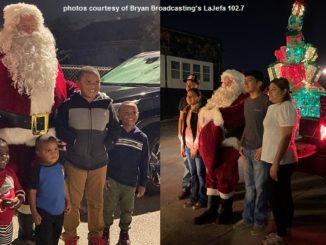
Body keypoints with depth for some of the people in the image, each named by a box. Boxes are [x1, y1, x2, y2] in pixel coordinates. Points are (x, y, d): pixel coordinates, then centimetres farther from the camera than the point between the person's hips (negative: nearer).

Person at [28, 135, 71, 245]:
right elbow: (32, 192, -14)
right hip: (43, 212, -5)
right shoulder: (38, 171, -19)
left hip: (59, 211, 5)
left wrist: (68, 201, 11)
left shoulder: (60, 167, -6)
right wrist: (34, 212, -13)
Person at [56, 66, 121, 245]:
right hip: (75, 161, -1)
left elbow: (115, 128, 5)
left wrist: (107, 144, -5)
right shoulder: (68, 105, -7)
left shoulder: (106, 104, -2)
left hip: (99, 162, 2)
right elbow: (60, 128, -5)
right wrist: (74, 140, -12)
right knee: (73, 201, 11)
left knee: (96, 201, 13)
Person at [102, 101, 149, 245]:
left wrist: (143, 183, 3)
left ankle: (124, 232, 35)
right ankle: (106, 229, 34)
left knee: (127, 210, 14)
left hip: (131, 182, 2)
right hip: (111, 180, -1)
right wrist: (103, 177, -6)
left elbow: (144, 163, 3)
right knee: (108, 208, 10)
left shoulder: (142, 138, 0)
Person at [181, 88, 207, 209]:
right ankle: (194, 197, 25)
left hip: (197, 147, -7)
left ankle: (203, 199, 14)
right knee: (193, 173, 14)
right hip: (188, 145, 7)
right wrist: (183, 145, 13)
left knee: (200, 173, 3)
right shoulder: (187, 110, 11)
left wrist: (196, 147, -16)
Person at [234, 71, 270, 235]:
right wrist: (242, 144, 11)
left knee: (260, 187, 2)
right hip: (247, 150, 7)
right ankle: (248, 218, 24)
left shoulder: (266, 101, -10)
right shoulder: (247, 102, 13)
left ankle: (260, 220, 15)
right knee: (249, 186, 14)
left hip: (260, 150, -7)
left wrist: (263, 147, -17)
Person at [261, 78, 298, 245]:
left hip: (281, 160, -10)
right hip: (280, 159, 10)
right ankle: (286, 228, 31)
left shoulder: (285, 107, -18)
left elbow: (286, 137, -23)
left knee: (275, 195, -3)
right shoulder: (275, 107, 13)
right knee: (283, 194, 18)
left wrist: (276, 163, -25)